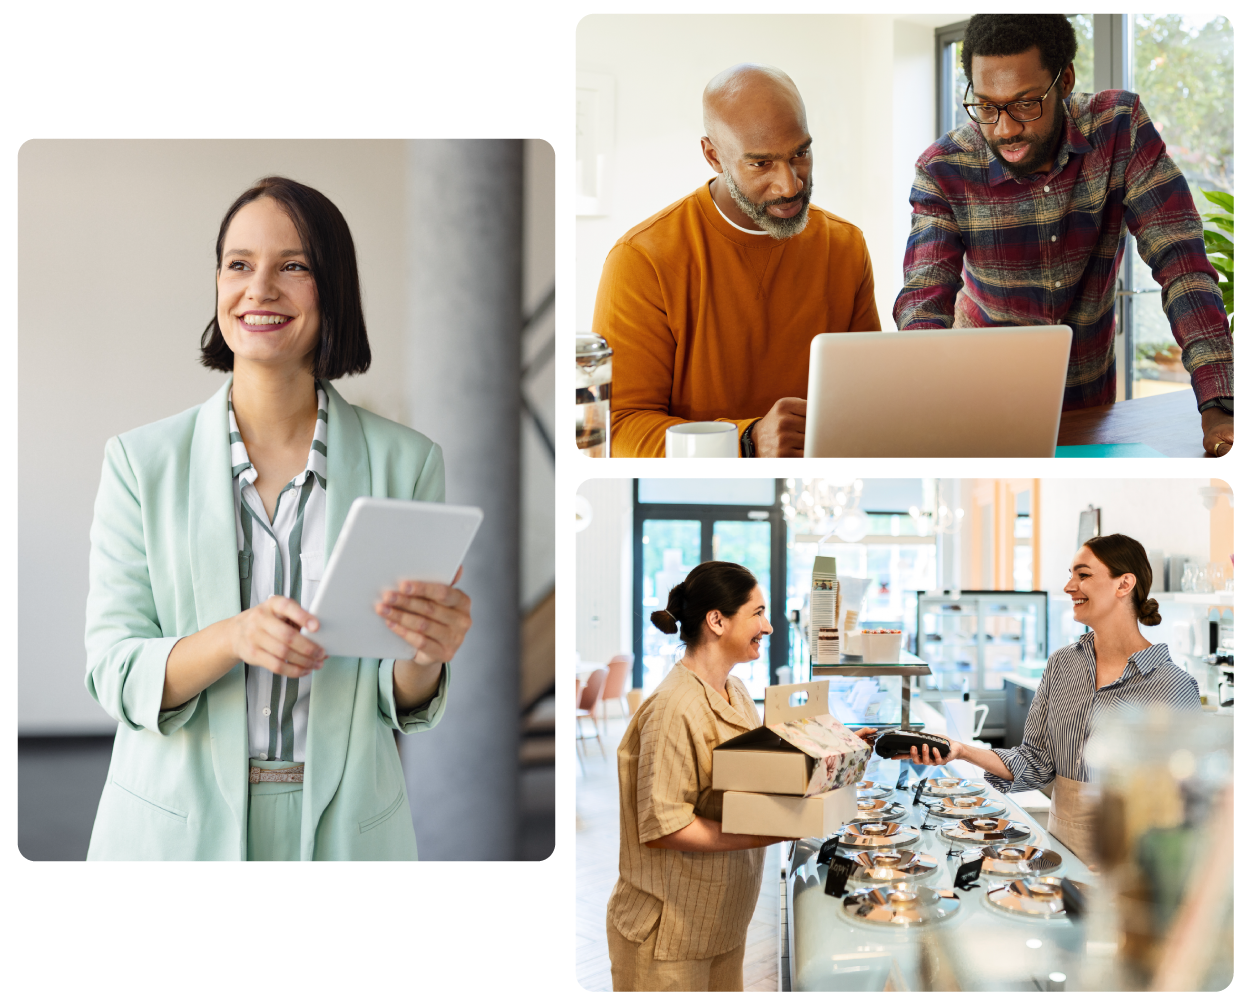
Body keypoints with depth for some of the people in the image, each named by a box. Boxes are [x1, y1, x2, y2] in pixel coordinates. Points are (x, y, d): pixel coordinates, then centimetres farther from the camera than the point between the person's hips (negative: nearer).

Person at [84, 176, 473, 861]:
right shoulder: (140, 461, -4)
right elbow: (112, 671, -8)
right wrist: (234, 638, -26)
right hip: (178, 825, 0)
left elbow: (404, 705, -2)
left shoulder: (407, 462, -4)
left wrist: (425, 656, -24)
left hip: (344, 826, 0)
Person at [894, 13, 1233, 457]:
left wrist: (1219, 404, -30)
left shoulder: (1120, 129, -13)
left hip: (1090, 396, 2)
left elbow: (1179, 258, -18)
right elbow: (925, 298, -22)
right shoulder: (943, 170, -15)